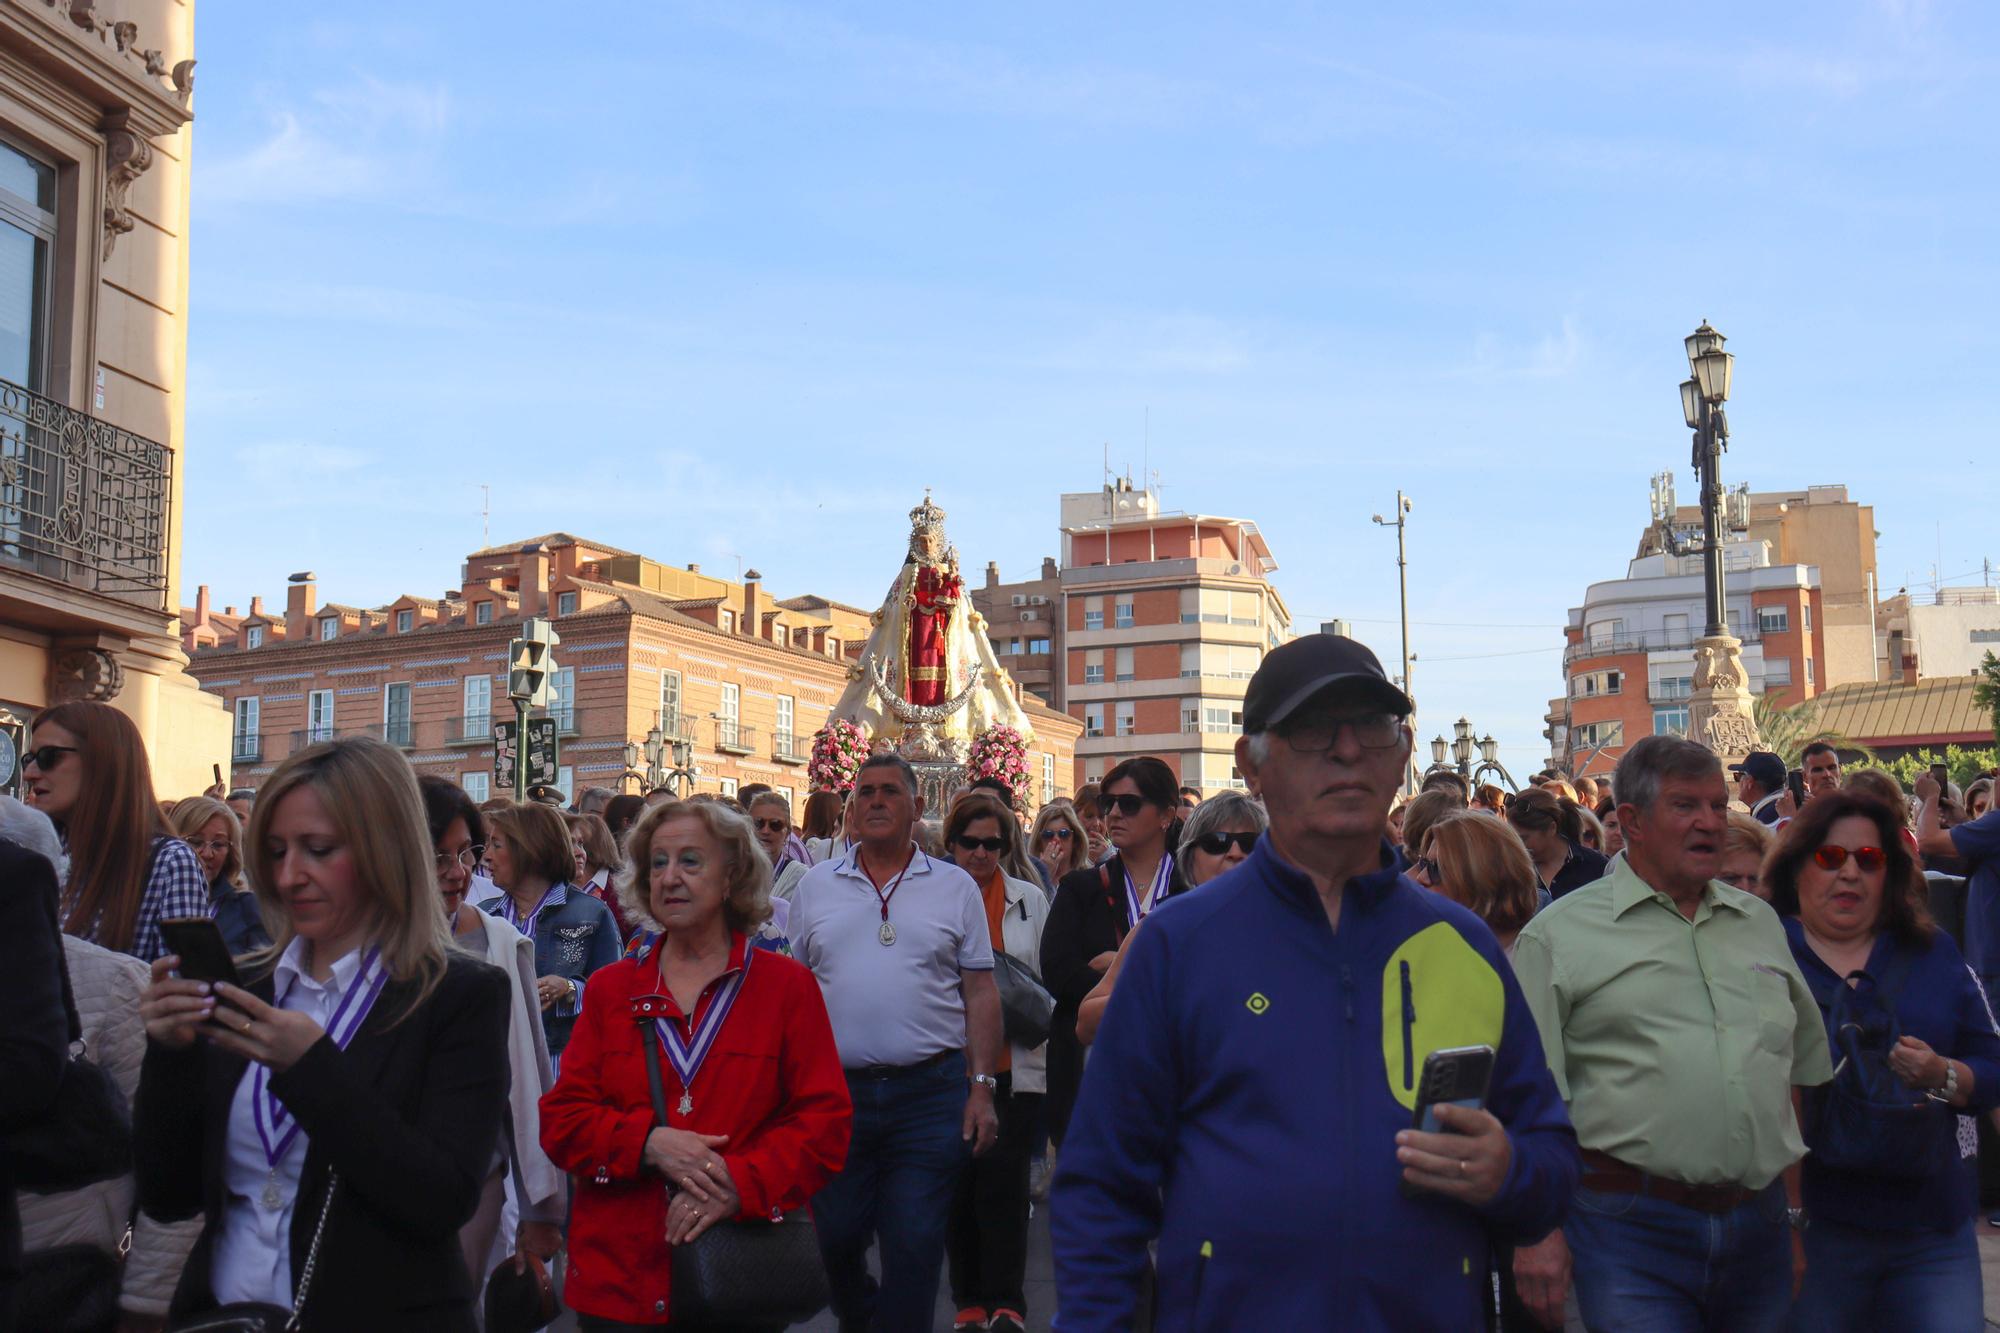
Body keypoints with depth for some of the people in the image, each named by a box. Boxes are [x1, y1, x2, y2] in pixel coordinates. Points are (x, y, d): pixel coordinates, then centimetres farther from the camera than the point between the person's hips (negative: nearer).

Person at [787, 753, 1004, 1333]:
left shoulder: (955, 887, 4)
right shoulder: (816, 885, 8)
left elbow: (980, 992, 4)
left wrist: (982, 1088, -3)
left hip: (930, 1095, -2)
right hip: (833, 1093, 2)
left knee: (915, 1248, 1)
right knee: (833, 1240, 10)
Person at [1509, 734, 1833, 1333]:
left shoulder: (1761, 923, 15)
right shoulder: (1557, 935, -2)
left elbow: (1800, 1075, 20)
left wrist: (1798, 1216, 17)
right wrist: (1537, 1233, -12)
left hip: (1759, 1225, 5)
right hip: (1630, 1234, -5)